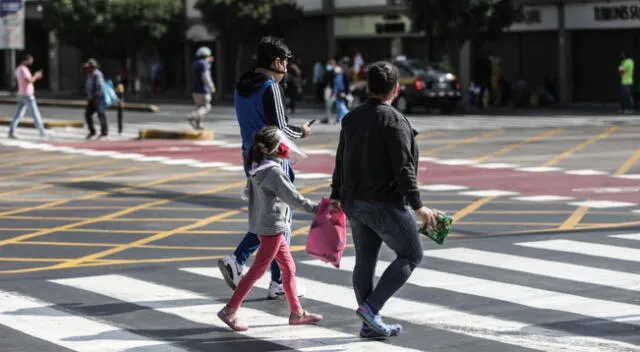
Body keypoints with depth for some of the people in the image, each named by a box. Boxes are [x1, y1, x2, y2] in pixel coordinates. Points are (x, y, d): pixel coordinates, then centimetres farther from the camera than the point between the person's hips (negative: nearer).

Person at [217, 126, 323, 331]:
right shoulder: (273, 171, -21)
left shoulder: (257, 169, 5)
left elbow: (248, 193, 15)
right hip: (272, 228, -9)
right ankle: (230, 311, 0)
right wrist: (314, 208, -15)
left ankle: (297, 312, 21)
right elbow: (292, 197, -21)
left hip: (265, 226, 9)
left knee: (289, 268, 15)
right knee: (257, 271, -3)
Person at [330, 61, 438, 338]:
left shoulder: (352, 118, 9)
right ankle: (371, 306, -5)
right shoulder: (393, 121, -15)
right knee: (411, 255, 5)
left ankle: (370, 324, 16)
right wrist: (417, 206, -16)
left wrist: (336, 195, 25)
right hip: (384, 204, -8)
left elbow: (341, 161, 16)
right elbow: (403, 168, -19)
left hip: (354, 202, 8)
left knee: (365, 261, 12)